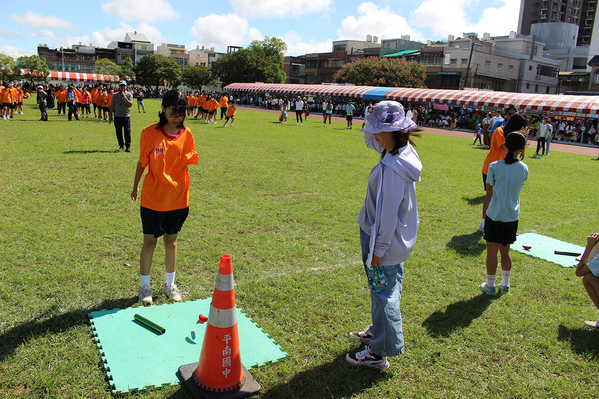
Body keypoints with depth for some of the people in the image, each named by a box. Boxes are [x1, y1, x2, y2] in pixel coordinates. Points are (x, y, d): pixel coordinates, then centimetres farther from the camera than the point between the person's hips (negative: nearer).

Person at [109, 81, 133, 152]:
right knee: (118, 133, 6)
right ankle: (121, 146, 18)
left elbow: (130, 104, -9)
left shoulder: (129, 94, 5)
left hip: (126, 116, -2)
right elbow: (112, 106, 13)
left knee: (127, 132, -5)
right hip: (117, 117, 3)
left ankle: (128, 147, 2)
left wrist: (124, 97, -16)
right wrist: (110, 115, 9)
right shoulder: (115, 95, 11)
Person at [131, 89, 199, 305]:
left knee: (171, 240, 14)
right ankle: (145, 286, 25)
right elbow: (142, 162, 2)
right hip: (152, 198, -2)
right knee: (149, 241, 7)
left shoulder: (186, 134, -1)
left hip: (178, 198, 2)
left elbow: (191, 161, 7)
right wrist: (135, 187, 8)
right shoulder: (149, 133, -8)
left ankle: (170, 284, 31)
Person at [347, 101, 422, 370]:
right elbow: (371, 140, 17)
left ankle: (379, 353, 20)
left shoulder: (391, 168, -29)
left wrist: (378, 249, -18)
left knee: (383, 294, 4)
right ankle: (378, 331, 45)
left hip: (383, 240, -9)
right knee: (385, 291, 24)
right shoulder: (402, 154, -1)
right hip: (396, 239, 9)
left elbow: (387, 213, -25)